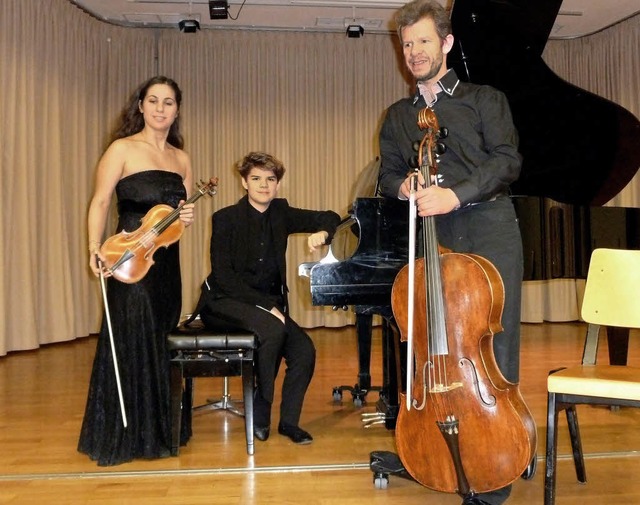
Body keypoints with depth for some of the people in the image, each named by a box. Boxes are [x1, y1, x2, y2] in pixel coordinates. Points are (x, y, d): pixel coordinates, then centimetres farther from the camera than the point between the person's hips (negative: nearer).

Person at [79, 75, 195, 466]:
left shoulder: (182, 159, 14)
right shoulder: (123, 149, -3)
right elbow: (100, 202, -8)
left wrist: (187, 217, -5)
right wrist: (96, 248, -21)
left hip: (167, 262, 6)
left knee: (161, 345, 11)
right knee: (131, 346, -2)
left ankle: (156, 431, 25)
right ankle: (120, 438, 13)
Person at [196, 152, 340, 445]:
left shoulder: (280, 213, 5)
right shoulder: (226, 219, -9)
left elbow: (330, 218, 11)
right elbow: (223, 277, -17)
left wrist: (322, 232, -14)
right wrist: (266, 305, -24)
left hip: (268, 303, 5)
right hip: (225, 302, -5)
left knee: (304, 350, -18)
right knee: (273, 330, -33)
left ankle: (289, 420, 1)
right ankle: (259, 411, -13)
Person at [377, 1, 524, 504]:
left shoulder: (484, 99, 10)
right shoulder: (398, 116, 21)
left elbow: (508, 160, -3)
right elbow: (387, 174, 17)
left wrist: (457, 194, -19)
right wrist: (403, 186, -7)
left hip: (489, 224, -3)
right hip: (433, 235, 3)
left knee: (495, 340, -6)